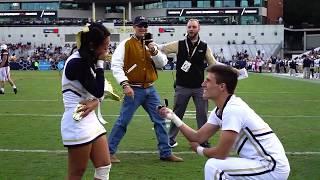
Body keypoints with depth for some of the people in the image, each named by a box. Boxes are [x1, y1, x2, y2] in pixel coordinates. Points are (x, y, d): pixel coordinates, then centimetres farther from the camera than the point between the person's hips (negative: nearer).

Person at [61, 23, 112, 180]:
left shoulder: (87, 60, 9)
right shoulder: (77, 63, -19)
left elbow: (97, 91, 14)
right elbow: (98, 92, -20)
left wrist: (95, 102, -9)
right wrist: (100, 63, -13)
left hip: (91, 120, 9)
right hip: (77, 124, -9)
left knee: (104, 167, 9)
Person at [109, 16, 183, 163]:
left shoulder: (151, 45, 12)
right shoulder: (126, 44, -5)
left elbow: (162, 64, 6)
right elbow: (116, 65, -12)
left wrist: (154, 52, -12)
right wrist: (125, 84, -22)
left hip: (150, 90, 6)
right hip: (134, 90, -6)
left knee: (160, 120, 7)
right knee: (123, 121, -4)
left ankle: (165, 152, 16)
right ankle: (109, 151, 9)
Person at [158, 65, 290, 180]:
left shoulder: (232, 109, -21)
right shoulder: (219, 111, 9)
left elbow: (221, 153, -19)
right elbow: (198, 137, 11)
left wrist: (199, 150, 1)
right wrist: (173, 117, 4)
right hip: (266, 163, 10)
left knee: (214, 166, -19)